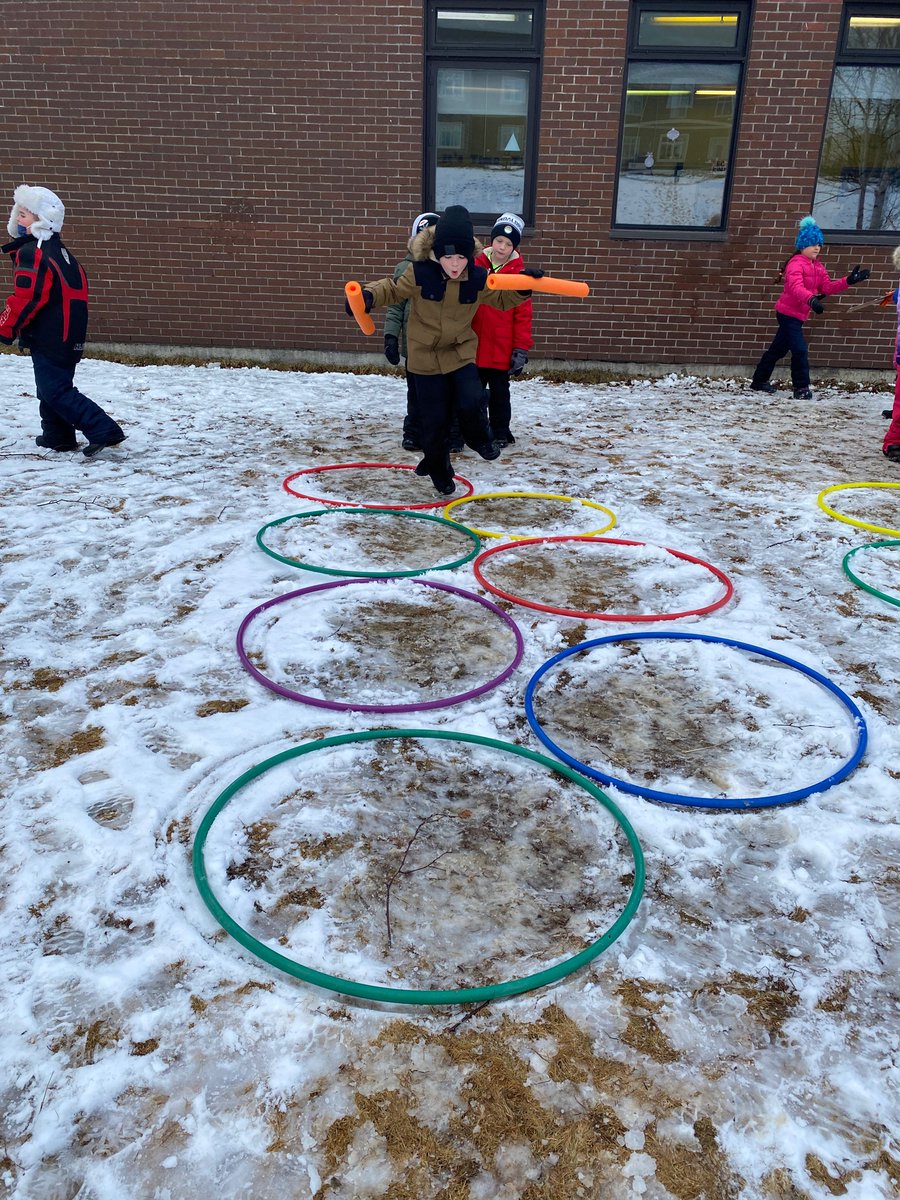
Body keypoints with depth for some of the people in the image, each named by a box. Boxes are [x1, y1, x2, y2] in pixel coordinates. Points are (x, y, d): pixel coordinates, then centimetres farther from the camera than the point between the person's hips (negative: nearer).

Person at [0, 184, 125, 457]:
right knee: (52, 387, 18)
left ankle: (103, 430, -18)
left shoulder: (32, 252, -14)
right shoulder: (58, 250, 16)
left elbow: (26, 298, -20)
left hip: (48, 337, -9)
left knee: (55, 391, -8)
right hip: (69, 336, 9)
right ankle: (57, 436, 25)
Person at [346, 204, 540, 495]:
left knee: (470, 401, -21)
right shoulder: (420, 273, -19)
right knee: (434, 419, 4)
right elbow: (393, 290, -2)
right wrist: (368, 295, -20)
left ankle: (478, 437, 15)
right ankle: (439, 470, 28)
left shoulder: (478, 278, -11)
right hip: (425, 355, -1)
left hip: (461, 351, 1)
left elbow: (501, 299, 7)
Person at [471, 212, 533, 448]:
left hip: (502, 350, -3)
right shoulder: (475, 267, 1)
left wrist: (521, 350, -9)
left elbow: (523, 315, -6)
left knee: (499, 393, 9)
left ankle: (500, 433, 23)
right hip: (474, 347, 3)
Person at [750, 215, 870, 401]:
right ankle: (801, 388, -7)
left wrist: (849, 281, -5)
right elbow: (796, 287, -34)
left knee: (778, 349, 17)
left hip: (797, 314, 9)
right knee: (800, 350, -13)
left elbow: (828, 287, 9)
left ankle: (759, 381, 28)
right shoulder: (796, 263, -17)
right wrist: (811, 300, -51)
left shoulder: (817, 267, 13)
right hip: (788, 313, -9)